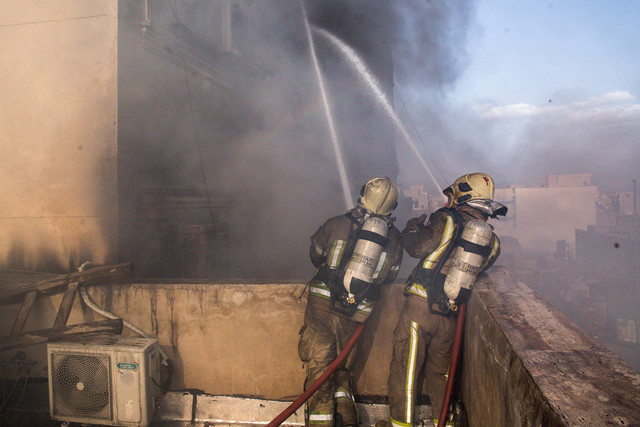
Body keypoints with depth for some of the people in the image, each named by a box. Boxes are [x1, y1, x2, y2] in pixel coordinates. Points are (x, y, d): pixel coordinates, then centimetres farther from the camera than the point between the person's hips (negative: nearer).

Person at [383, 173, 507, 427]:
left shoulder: (447, 220, -9)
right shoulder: (491, 241, 8)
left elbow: (416, 247, -8)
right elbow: (476, 271, 15)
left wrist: (412, 228, 11)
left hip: (420, 306, -5)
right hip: (451, 314, 6)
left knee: (404, 366, 6)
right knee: (439, 370, 22)